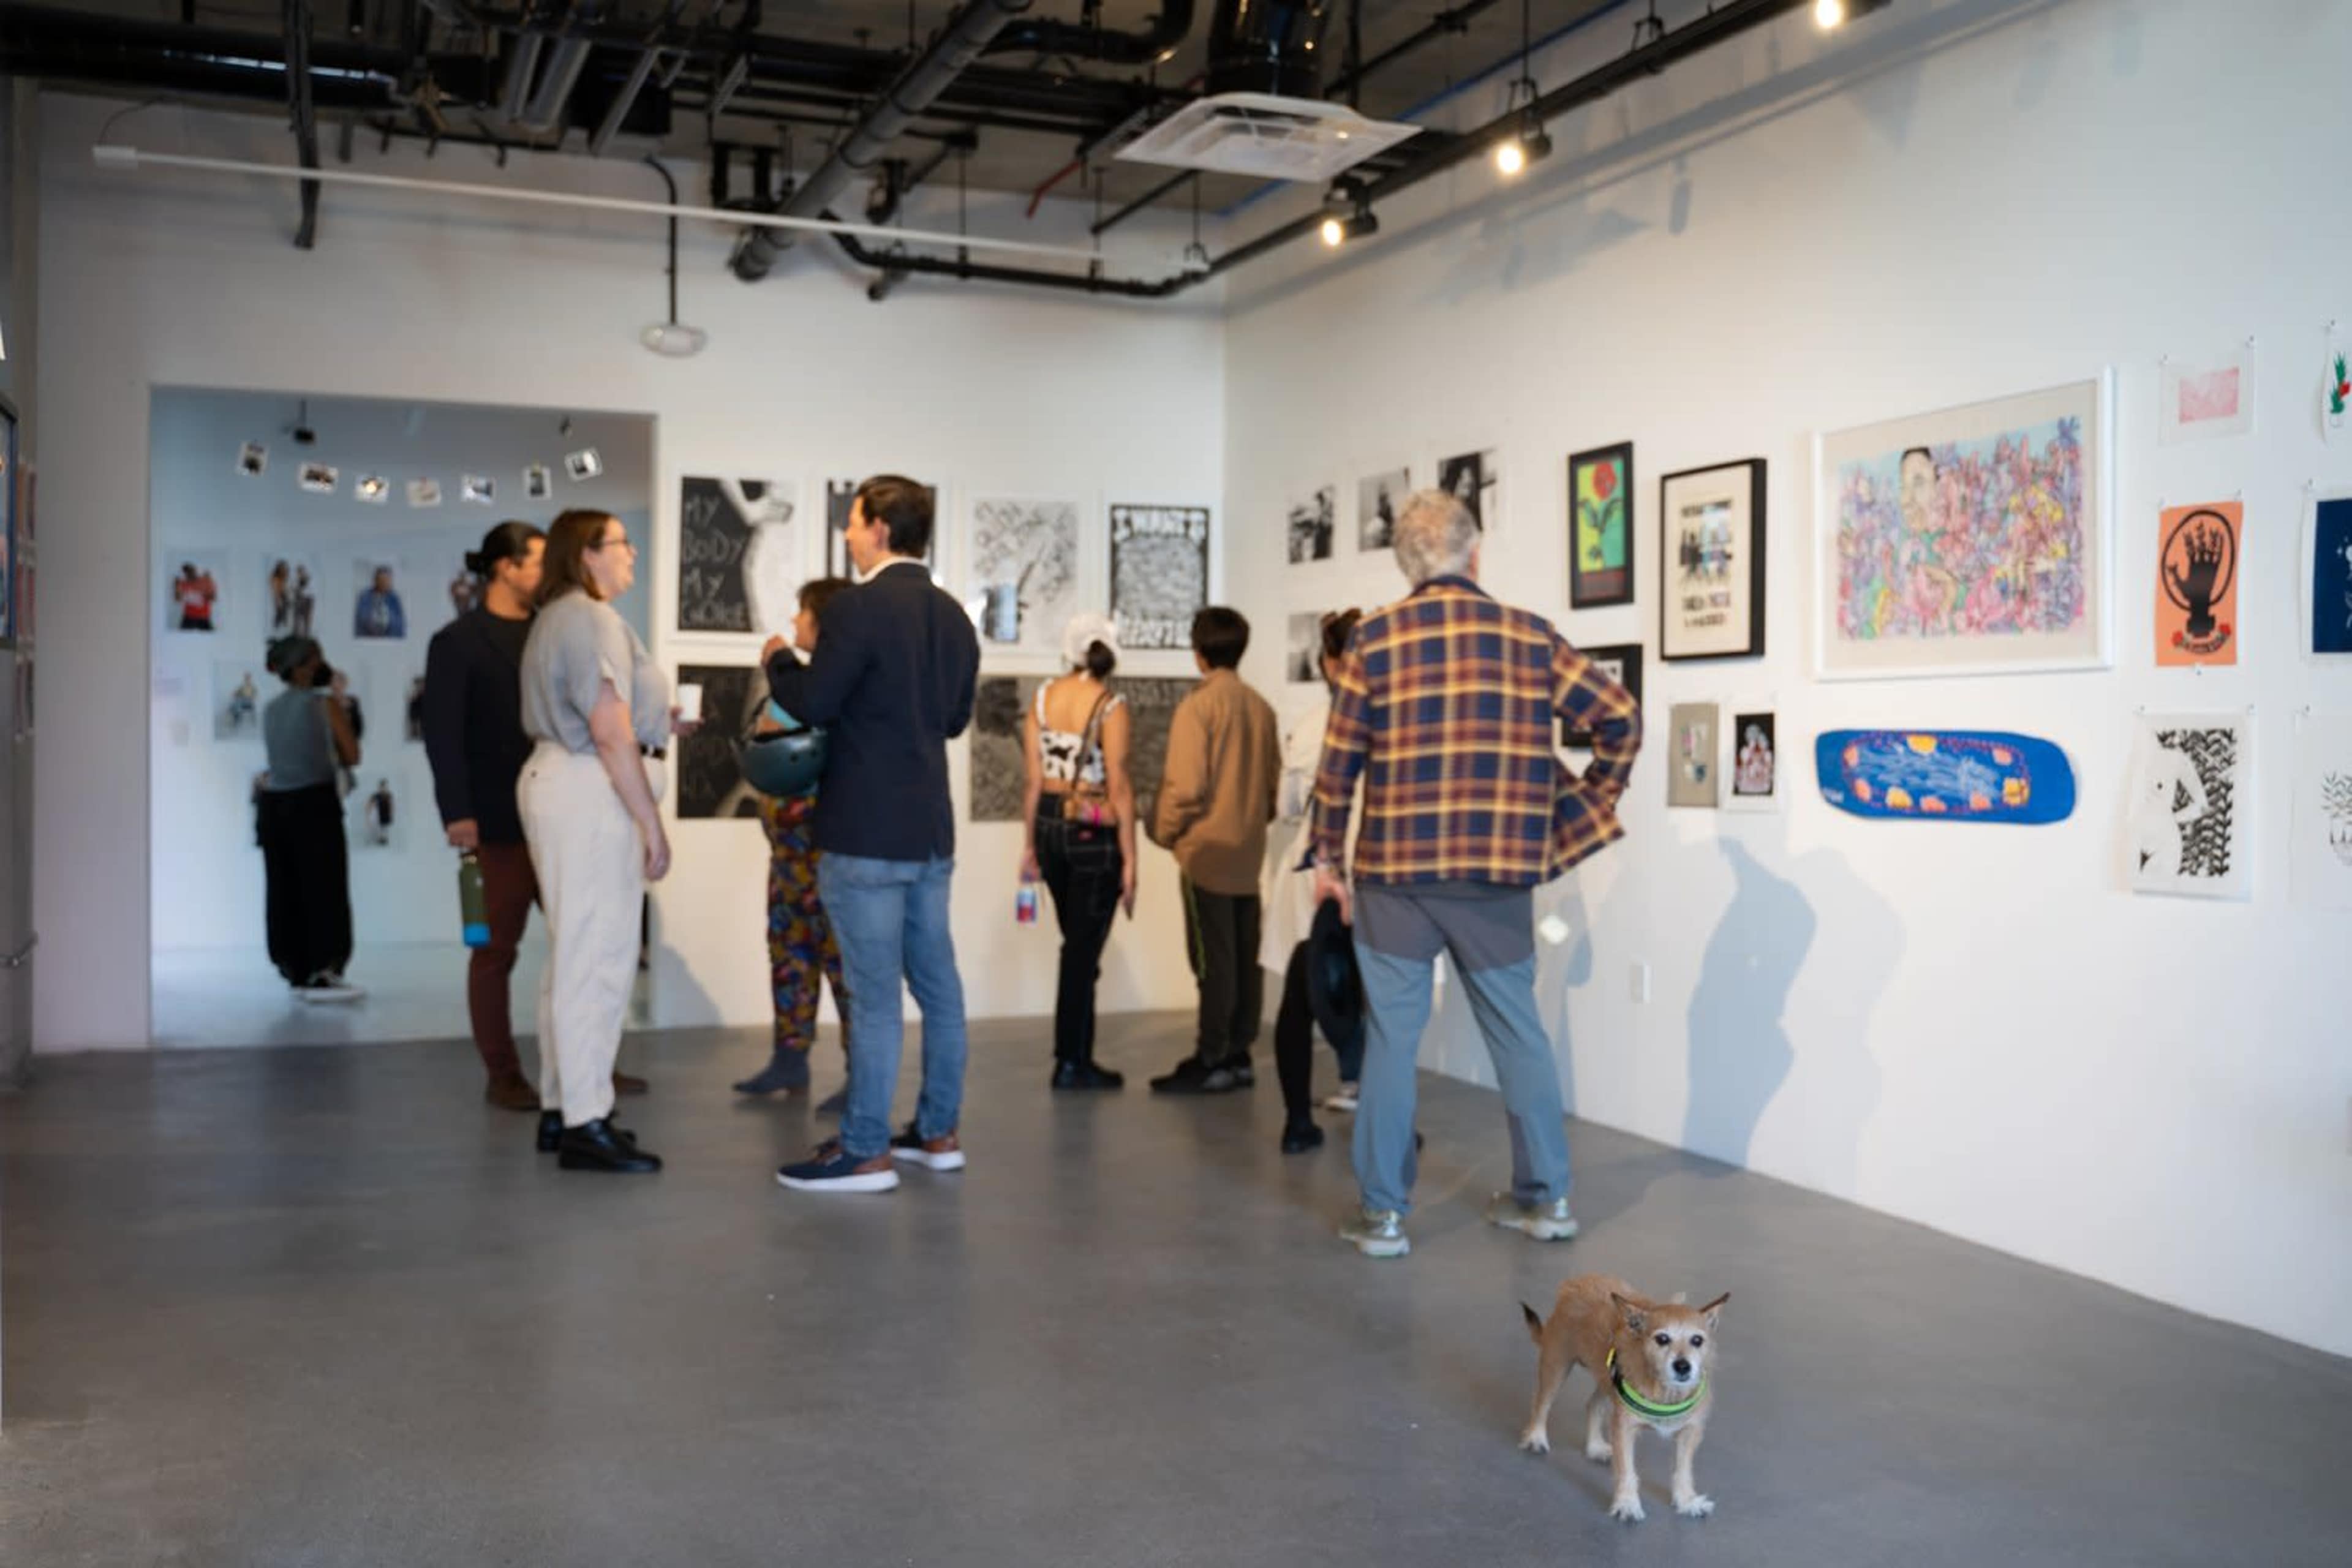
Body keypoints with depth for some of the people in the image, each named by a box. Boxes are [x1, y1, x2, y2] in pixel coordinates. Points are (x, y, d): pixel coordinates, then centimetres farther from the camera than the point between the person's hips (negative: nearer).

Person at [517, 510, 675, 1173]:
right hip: (592, 795, -11)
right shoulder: (593, 620, -14)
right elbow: (610, 733, -20)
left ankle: (561, 1108, 23)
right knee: (599, 958, -8)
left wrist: (655, 723, 18)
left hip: (555, 780, 11)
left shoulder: (556, 619, 20)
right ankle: (586, 1125, -5)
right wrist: (652, 824, -18)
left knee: (572, 955, 15)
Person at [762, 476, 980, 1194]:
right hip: (930, 828, 8)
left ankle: (865, 1151, 3)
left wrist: (779, 659, 6)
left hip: (867, 832, -8)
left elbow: (810, 703, -13)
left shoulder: (858, 607, -14)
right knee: (936, 980, 13)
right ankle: (938, 1132, 22)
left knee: (874, 992, -4)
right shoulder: (953, 615, 11)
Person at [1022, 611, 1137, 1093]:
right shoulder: (1112, 707, -10)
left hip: (1050, 825, 5)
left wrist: (1029, 844, 12)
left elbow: (1032, 778, 4)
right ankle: (1071, 1064, 10)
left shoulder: (1043, 697, 3)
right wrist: (1129, 860, -10)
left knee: (1077, 943, 19)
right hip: (1095, 832, -5)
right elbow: (1119, 787, -14)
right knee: (1084, 949, 4)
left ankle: (1078, 1056, 26)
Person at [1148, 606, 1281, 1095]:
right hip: (1248, 852, 6)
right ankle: (1238, 1056, 14)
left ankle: (1210, 1062, 1)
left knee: (1213, 961, -3)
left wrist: (1164, 832, 0)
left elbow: (1186, 785, -15)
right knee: (1245, 958, 9)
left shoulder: (1198, 706, -11)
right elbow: (1273, 780, 10)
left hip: (1207, 851, -6)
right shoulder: (1261, 708, 6)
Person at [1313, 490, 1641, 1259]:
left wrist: (1328, 856, 8)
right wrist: (1588, 807, 12)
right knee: (1518, 1031, 14)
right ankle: (1546, 1197, 22)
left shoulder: (1376, 638, -1)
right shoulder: (1532, 636, 4)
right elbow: (1621, 716, 0)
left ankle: (1383, 1213, 10)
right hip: (1499, 872, 2)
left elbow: (1339, 760, -2)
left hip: (1397, 868, -2)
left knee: (1392, 1037, 6)